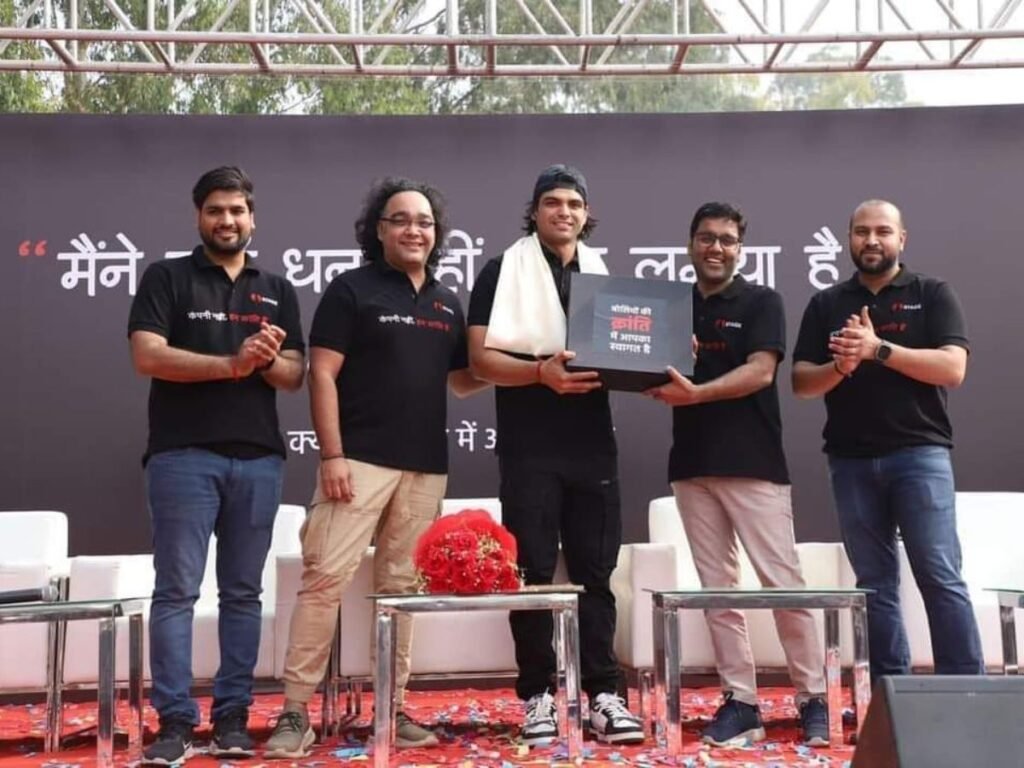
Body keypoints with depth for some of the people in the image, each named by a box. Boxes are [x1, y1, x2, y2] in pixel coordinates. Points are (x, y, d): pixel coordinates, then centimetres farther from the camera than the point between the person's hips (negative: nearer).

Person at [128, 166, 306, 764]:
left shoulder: (278, 291, 16)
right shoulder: (167, 277, 6)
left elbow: (296, 375, 10)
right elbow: (147, 356, -8)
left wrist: (268, 360, -12)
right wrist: (232, 363, -15)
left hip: (259, 458, 3)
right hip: (184, 456, -3)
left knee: (243, 592, 7)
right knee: (177, 590, -3)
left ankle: (233, 717, 14)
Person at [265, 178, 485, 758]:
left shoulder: (448, 303, 15)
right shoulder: (352, 289, 0)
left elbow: (462, 379, 21)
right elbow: (322, 374, -6)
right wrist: (332, 455, -13)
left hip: (426, 466, 5)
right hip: (360, 459, -5)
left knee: (402, 586, 9)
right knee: (326, 576, -9)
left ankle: (392, 708, 17)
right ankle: (297, 711, -1)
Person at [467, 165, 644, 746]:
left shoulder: (604, 274, 16)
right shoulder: (503, 272, 2)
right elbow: (481, 358, -6)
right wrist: (541, 372, -21)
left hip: (593, 444, 4)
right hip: (530, 448, -3)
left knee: (595, 572, 5)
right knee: (533, 573, 3)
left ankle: (604, 695, 11)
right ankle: (538, 696, 12)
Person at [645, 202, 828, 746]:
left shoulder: (761, 302, 2)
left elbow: (760, 371, -11)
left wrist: (696, 392, -25)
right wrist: (662, 384, -10)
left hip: (753, 462, -4)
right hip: (692, 463, 4)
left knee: (783, 581, -4)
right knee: (717, 588, 5)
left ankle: (813, 700, 7)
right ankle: (740, 702, 11)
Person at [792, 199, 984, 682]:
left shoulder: (932, 294, 5)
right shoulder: (826, 304, 12)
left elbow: (952, 369, -8)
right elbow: (802, 382, 7)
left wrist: (878, 348, -15)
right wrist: (840, 366, -14)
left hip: (919, 452, -3)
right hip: (852, 459, 3)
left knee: (940, 577, -6)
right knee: (874, 583, 6)